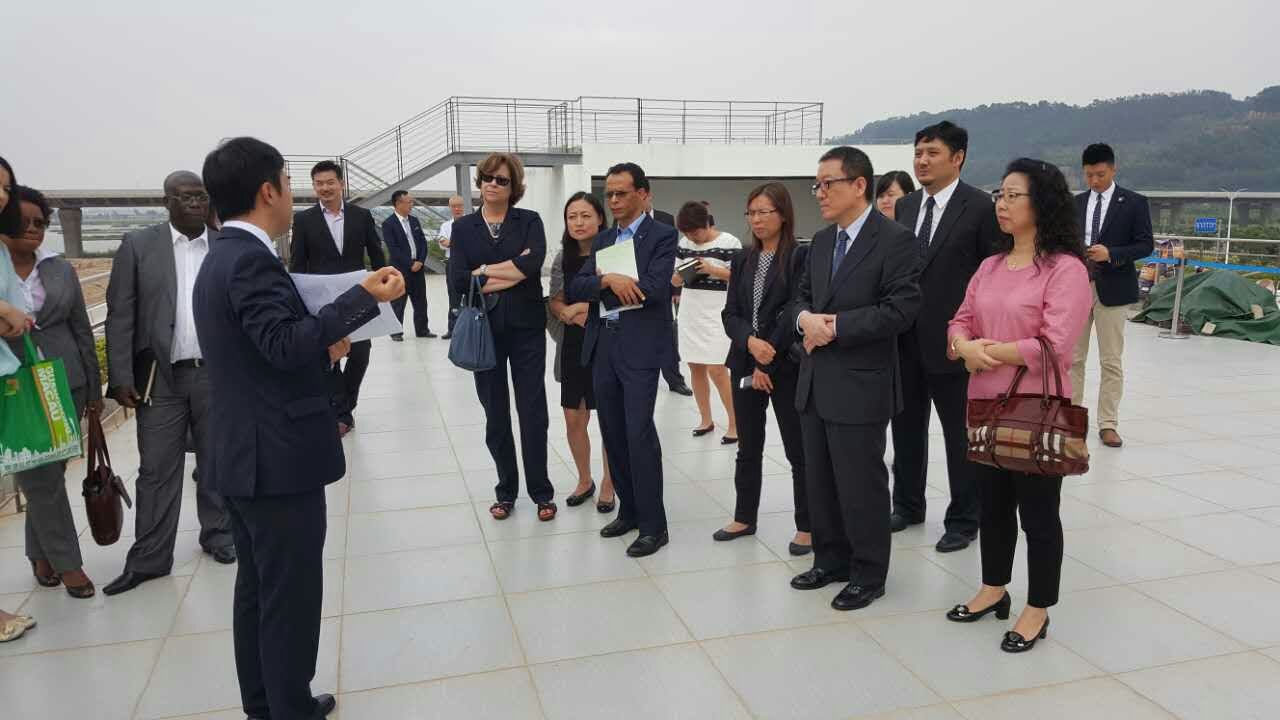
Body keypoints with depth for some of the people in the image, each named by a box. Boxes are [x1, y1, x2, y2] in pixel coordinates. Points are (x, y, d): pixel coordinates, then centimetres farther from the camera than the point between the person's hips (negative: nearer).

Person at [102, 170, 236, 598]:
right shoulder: (138, 246, 1)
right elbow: (120, 316, -2)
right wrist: (121, 378, -7)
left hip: (217, 373, 1)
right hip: (161, 377, -1)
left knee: (216, 463, 12)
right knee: (157, 470, 4)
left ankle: (217, 535, 28)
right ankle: (149, 558, 14)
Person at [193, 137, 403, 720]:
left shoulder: (221, 257, 13)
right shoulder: (251, 259, -18)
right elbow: (284, 345, -31)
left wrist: (320, 349, 17)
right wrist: (365, 298, -32)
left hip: (243, 454, 10)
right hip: (278, 458, -10)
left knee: (258, 587, 19)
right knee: (291, 595, 1)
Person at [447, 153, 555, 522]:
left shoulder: (529, 221, 2)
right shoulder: (463, 227, 6)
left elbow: (533, 263, -17)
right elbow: (457, 279, -8)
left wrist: (484, 272, -11)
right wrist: (512, 273, -11)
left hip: (527, 329, -1)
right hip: (484, 331, 2)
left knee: (533, 412, 3)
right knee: (496, 415, 10)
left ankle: (541, 492, 17)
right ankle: (506, 491, 25)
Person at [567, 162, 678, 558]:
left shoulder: (662, 235, -3)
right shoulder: (602, 239, 15)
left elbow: (655, 288, -17)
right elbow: (575, 289, 4)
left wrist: (607, 280, -7)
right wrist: (607, 280, -16)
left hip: (640, 346, -6)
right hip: (602, 345, 7)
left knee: (639, 432, -8)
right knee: (613, 433, 11)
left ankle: (653, 525, 2)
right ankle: (629, 510, 25)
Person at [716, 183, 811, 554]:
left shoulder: (800, 256, -7)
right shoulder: (742, 261, 10)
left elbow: (794, 311, -13)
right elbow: (730, 313, 5)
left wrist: (767, 362, -14)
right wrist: (750, 342, -16)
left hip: (786, 366, -5)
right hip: (745, 364, 5)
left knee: (798, 449, 3)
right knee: (748, 447, 14)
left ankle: (807, 526, 14)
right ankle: (744, 517, 27)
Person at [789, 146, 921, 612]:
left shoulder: (895, 240, -11)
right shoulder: (821, 240, 13)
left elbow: (899, 310, -18)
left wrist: (835, 326, -17)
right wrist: (805, 319, -5)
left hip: (860, 386, -7)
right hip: (815, 382, 8)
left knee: (861, 484, 4)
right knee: (819, 481, 16)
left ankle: (868, 575, 21)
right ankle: (830, 561, 33)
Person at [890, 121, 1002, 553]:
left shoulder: (980, 207, -9)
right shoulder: (905, 206, 8)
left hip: (951, 341, -6)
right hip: (905, 340, 6)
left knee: (960, 434, 8)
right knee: (907, 428, 16)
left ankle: (963, 520, 22)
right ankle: (908, 506, 33)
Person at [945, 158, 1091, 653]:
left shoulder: (1066, 268, -13)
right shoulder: (990, 266, 9)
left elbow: (1053, 347, -21)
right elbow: (961, 321, 9)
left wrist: (987, 351, -12)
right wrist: (965, 346, -14)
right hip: (987, 408, 7)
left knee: (1038, 512, 7)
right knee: (993, 504, 18)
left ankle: (1037, 611, 23)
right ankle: (993, 590, 36)